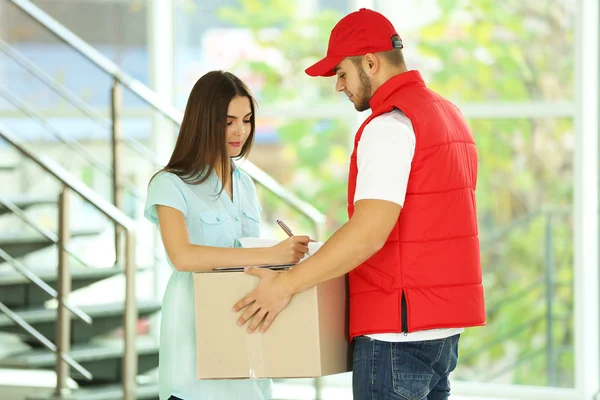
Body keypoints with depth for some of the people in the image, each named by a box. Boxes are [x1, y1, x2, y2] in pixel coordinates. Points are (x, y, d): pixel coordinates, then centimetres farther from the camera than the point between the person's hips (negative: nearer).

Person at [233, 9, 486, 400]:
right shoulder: (448, 114, 16)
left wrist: (287, 283, -20)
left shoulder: (390, 124, -15)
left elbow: (369, 232, -24)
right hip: (443, 325, 10)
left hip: (399, 328, -10)